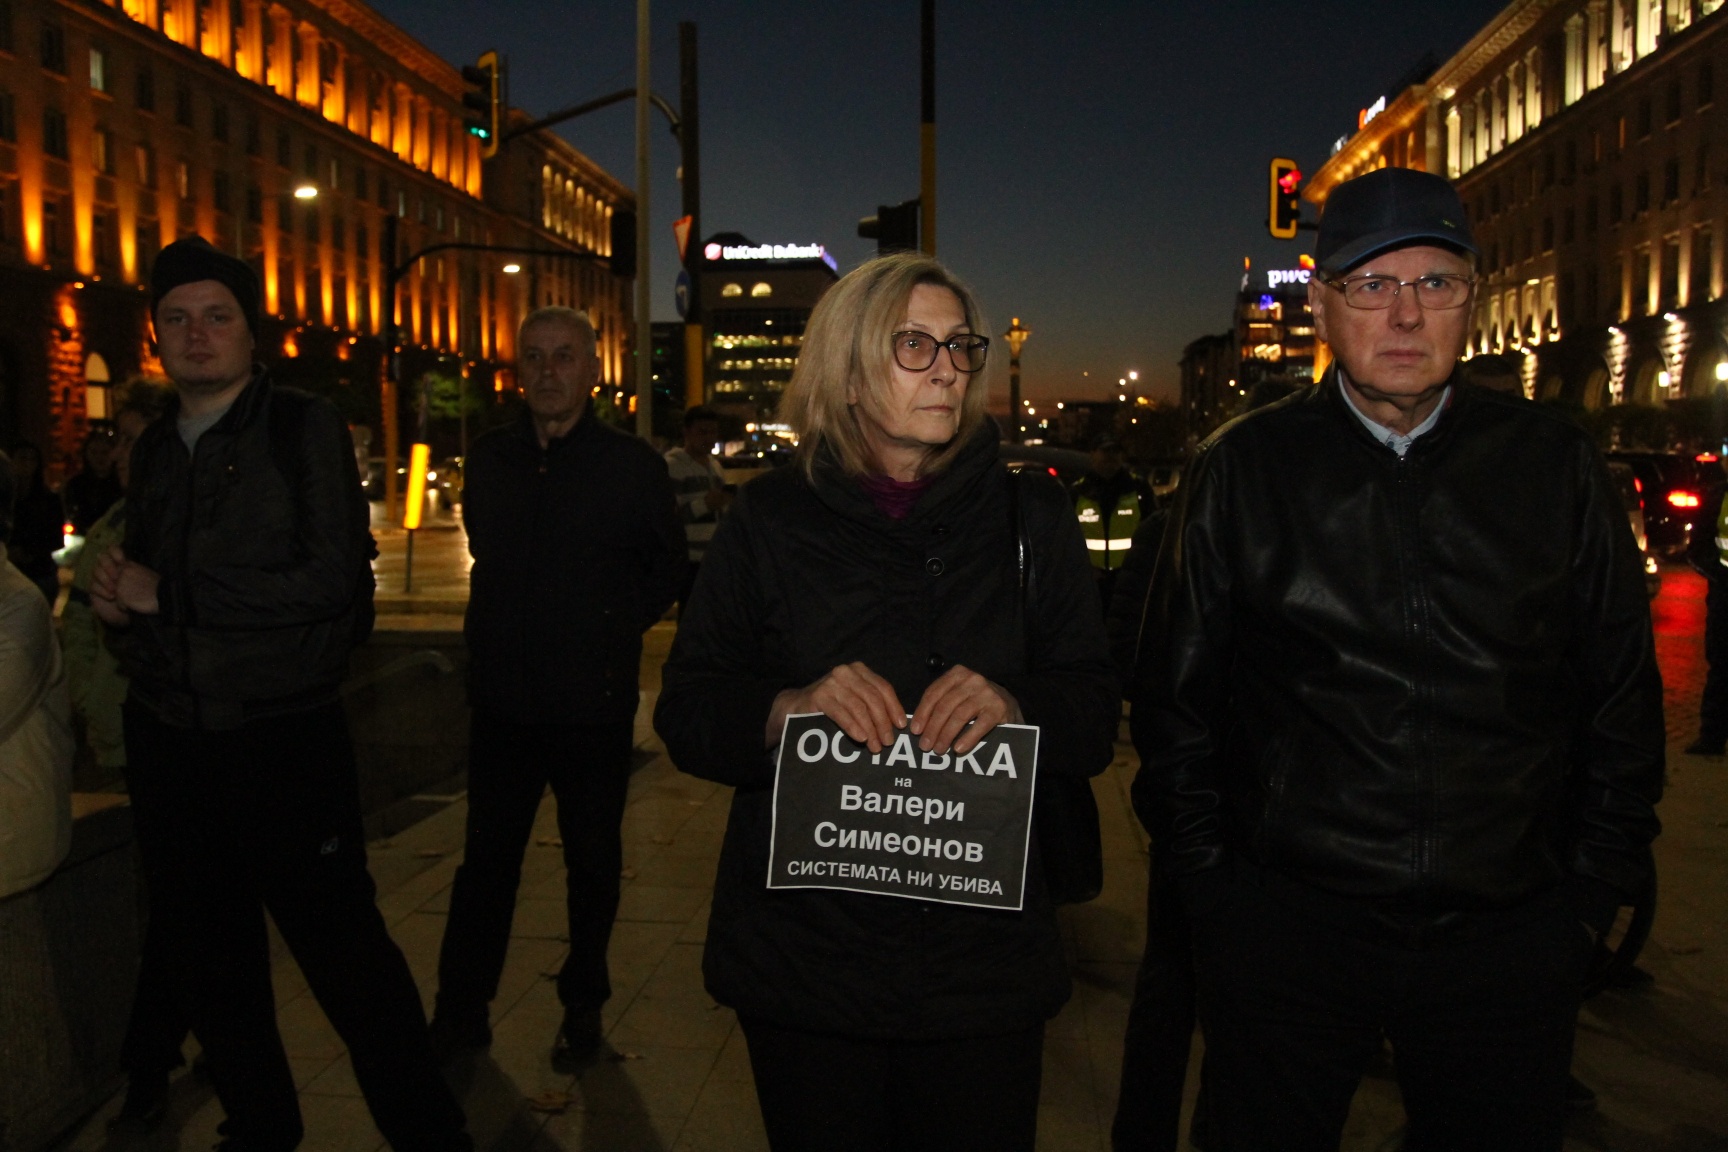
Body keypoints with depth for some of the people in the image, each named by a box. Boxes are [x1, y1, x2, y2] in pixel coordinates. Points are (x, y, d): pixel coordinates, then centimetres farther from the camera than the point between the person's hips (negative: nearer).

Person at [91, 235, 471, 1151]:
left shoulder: (304, 427, -7)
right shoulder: (154, 449, 12)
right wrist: (117, 607, -3)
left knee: (344, 950, -1)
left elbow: (334, 579, -18)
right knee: (207, 959, 17)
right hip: (168, 740, 7)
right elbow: (141, 587, 21)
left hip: (284, 738, -6)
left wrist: (168, 595, -13)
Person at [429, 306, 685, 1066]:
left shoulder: (631, 464, -6)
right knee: (486, 859, 12)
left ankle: (583, 1006, 29)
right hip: (503, 697, 3)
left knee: (592, 864, 11)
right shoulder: (489, 459, 5)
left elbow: (667, 569, 3)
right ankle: (461, 1010, 26)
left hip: (594, 703, -3)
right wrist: (503, 629, 13)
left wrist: (614, 626, -2)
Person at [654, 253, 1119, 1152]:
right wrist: (789, 707, -20)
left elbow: (1094, 720, 3)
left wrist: (1014, 706, -19)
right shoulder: (771, 520, 1)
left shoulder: (1028, 516, 4)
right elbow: (686, 714, 0)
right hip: (803, 955, 0)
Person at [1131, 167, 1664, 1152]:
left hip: (1511, 938, 2)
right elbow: (1178, 698, 3)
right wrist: (1207, 876, 1)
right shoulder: (1243, 471, -1)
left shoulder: (1559, 467, 2)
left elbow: (1624, 698, 9)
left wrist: (1594, 890, 6)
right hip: (1286, 923, -1)